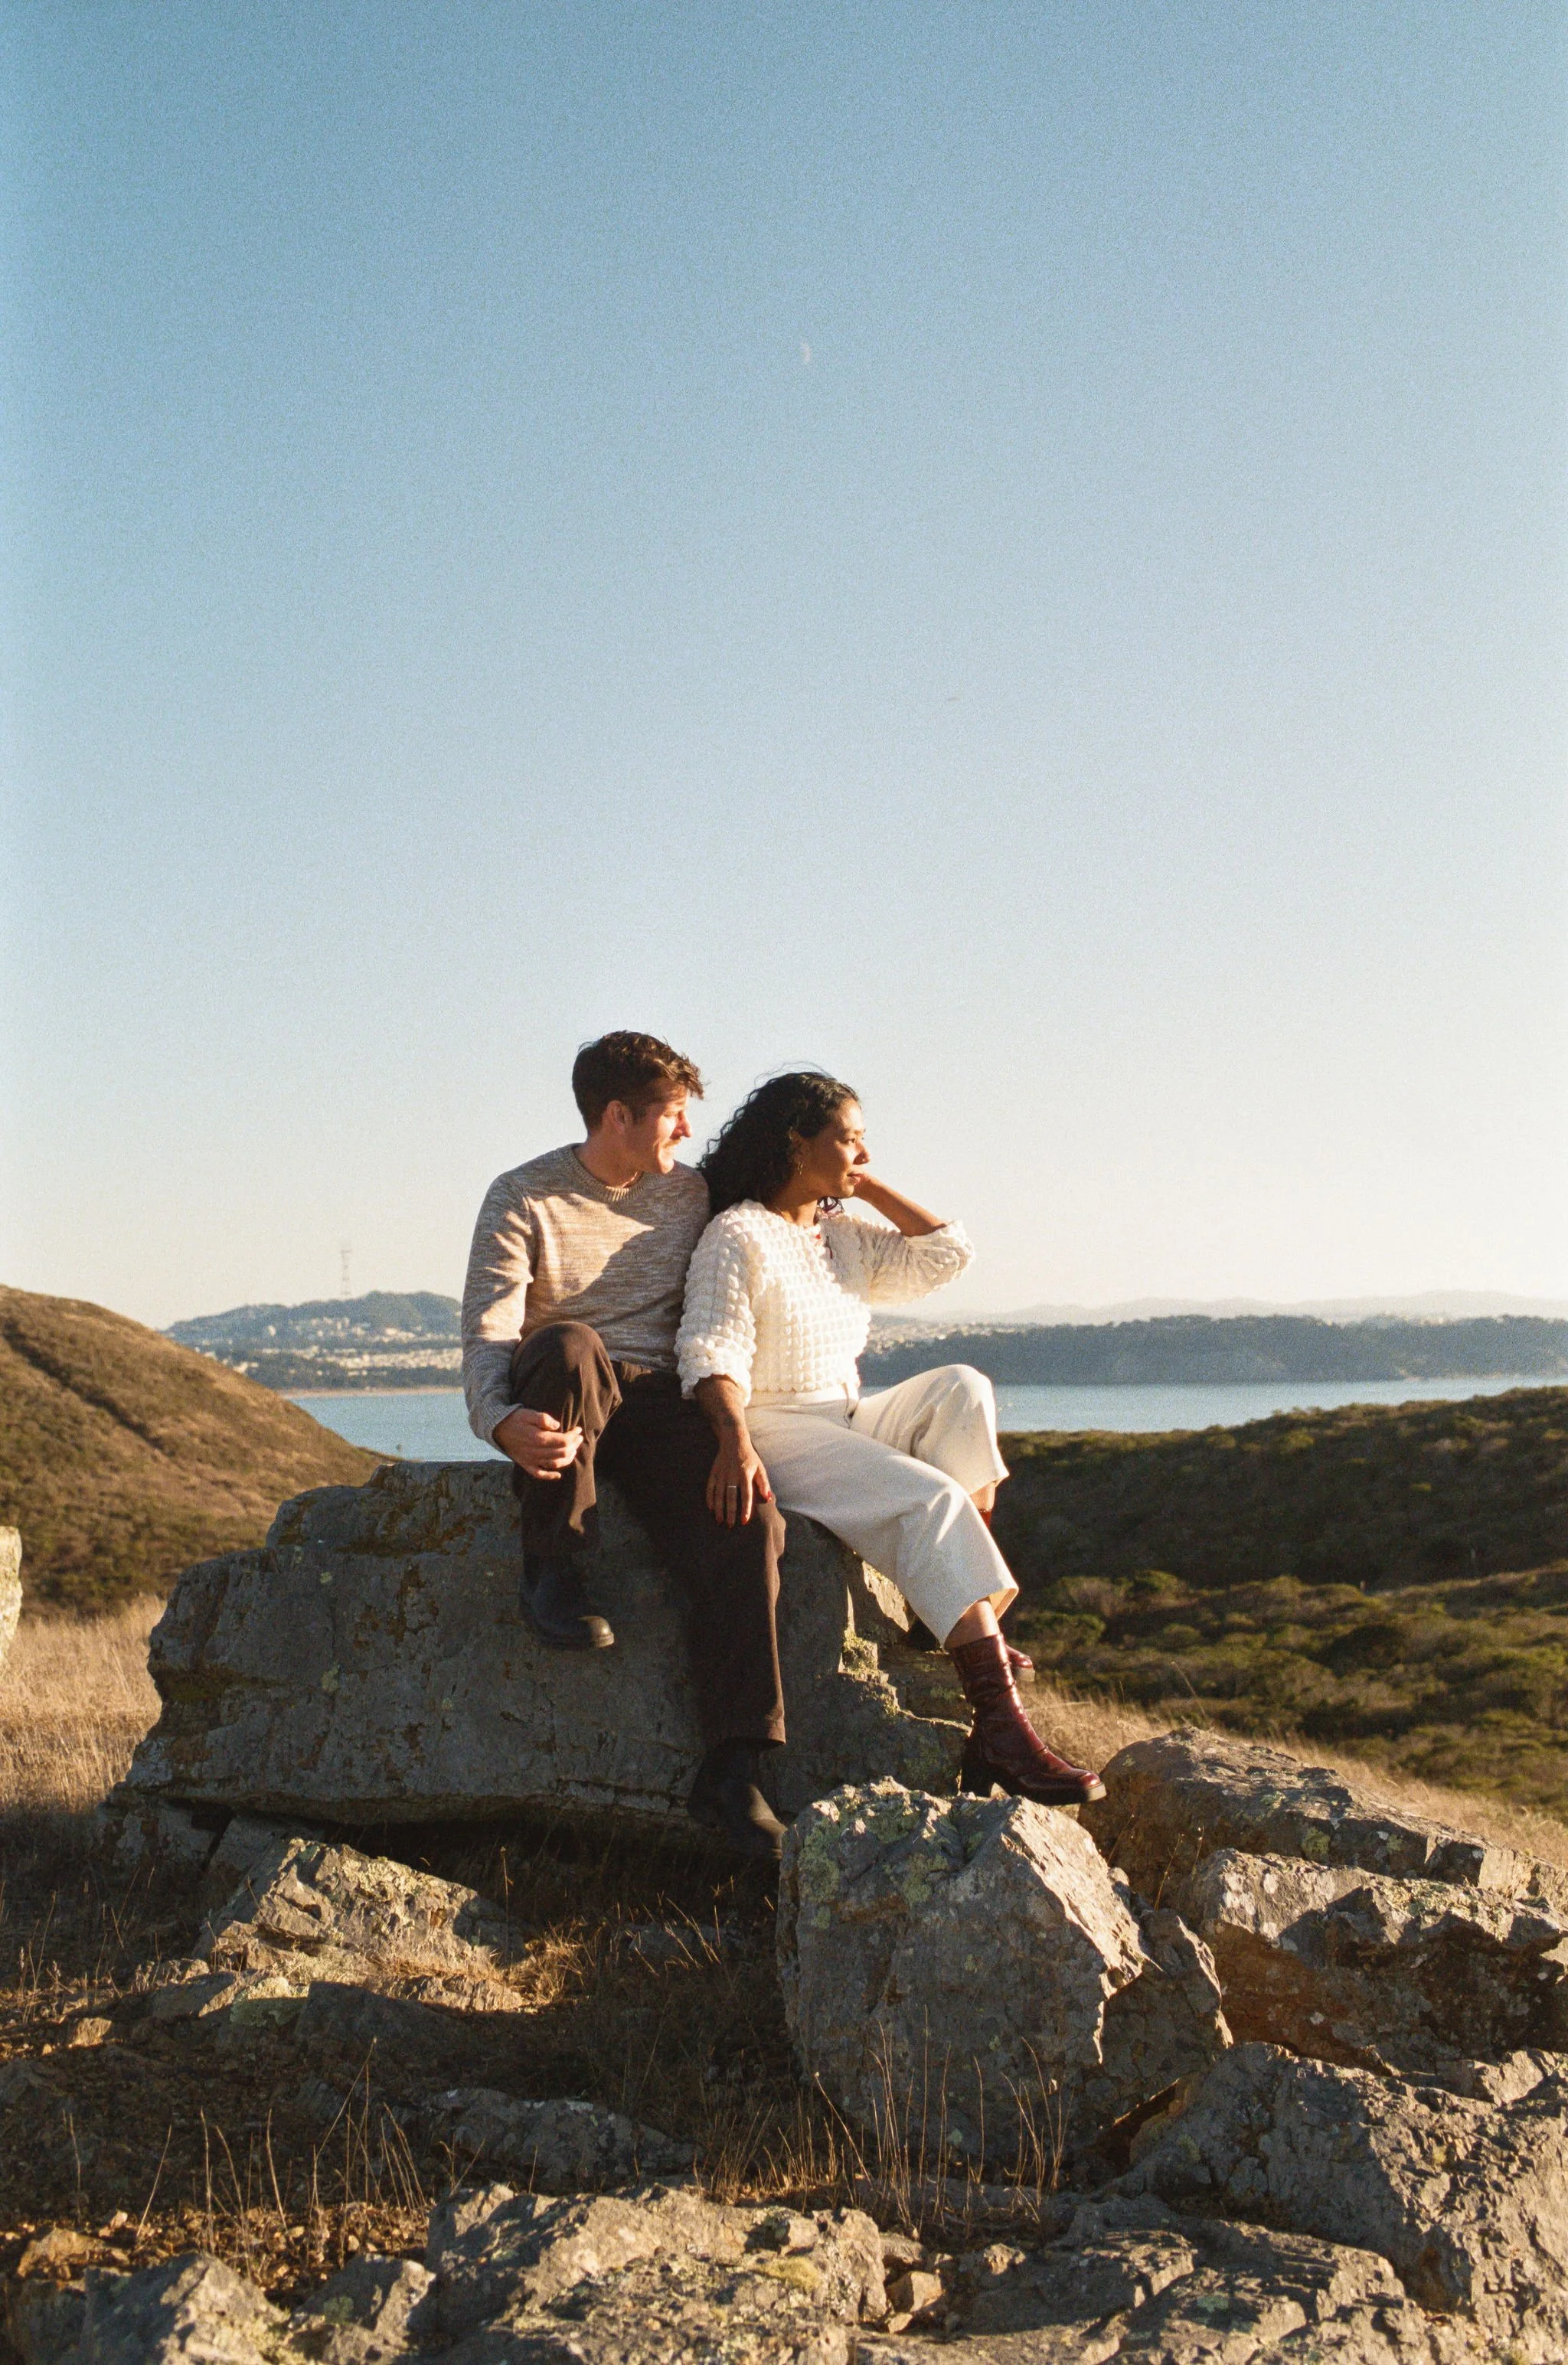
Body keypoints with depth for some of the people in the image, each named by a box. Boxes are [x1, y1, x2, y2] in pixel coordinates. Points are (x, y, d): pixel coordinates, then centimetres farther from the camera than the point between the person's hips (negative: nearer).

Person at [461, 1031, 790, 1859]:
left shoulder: (691, 1194, 11)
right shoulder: (523, 1198, -2)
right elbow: (487, 1330, -14)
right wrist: (503, 1421, -37)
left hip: (658, 1400, 3)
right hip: (560, 1399, -2)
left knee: (751, 1525, -27)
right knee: (566, 1346, -39)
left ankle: (730, 1772, -24)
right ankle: (551, 1572, -21)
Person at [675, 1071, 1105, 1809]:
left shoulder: (845, 1237, 20)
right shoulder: (737, 1236, -6)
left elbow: (944, 1254, 17)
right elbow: (712, 1352, -19)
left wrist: (868, 1187, 14)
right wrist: (734, 1442, -37)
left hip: (849, 1427, 8)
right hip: (774, 1433, -8)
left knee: (959, 1390, -16)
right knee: (932, 1499, -28)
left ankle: (976, 1625, -18)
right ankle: (1001, 1726, -35)